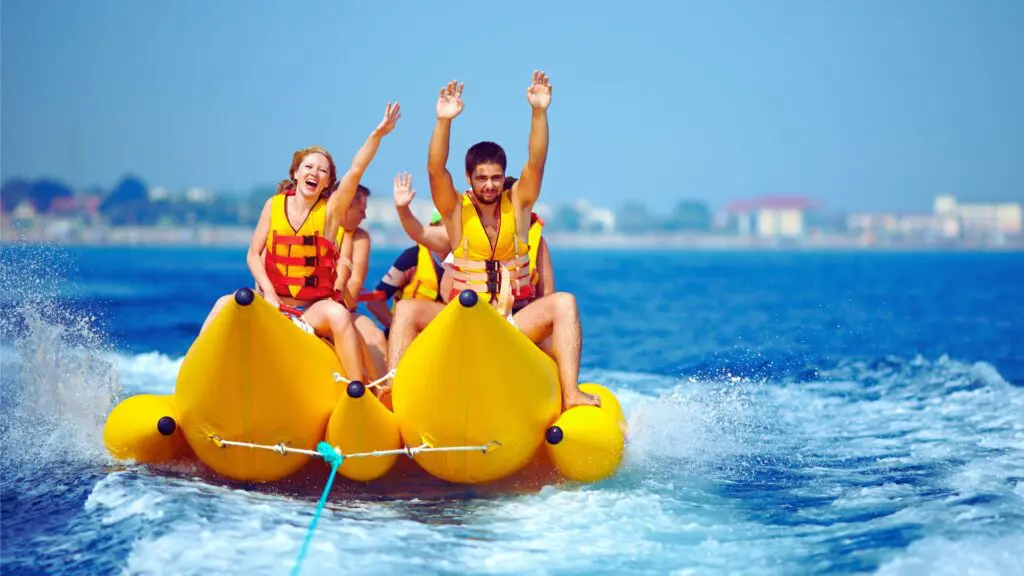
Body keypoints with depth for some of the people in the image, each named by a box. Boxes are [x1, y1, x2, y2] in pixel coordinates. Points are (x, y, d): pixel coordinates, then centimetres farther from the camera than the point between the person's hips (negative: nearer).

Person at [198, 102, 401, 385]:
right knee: (226, 304, -22)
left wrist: (378, 134, -27)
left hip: (315, 306, -2)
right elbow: (253, 254, 5)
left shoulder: (330, 210, -2)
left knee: (338, 315, -35)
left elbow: (357, 169, -15)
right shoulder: (275, 205, 5)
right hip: (274, 301, 3)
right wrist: (269, 292, -10)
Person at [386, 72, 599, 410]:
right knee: (407, 310, -23)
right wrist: (444, 121, -28)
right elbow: (435, 169, -14)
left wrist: (539, 112, -22)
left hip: (516, 321, 1)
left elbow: (536, 162, -9)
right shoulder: (456, 211, 2)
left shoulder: (517, 204, 5)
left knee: (564, 303, -26)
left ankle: (571, 394, -35)